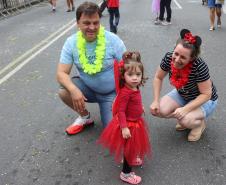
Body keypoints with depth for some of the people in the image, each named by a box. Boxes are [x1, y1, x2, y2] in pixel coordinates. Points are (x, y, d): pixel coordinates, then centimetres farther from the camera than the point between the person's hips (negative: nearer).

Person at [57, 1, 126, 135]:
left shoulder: (113, 40, -19)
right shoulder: (71, 43, -13)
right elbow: (61, 73, -16)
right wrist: (74, 90, -37)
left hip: (111, 93, -2)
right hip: (88, 88, 3)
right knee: (64, 92, -26)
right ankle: (85, 117, 5)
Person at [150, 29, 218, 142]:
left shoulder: (199, 66, -36)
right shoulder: (169, 58, -24)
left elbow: (206, 94, -26)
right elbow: (158, 78, -7)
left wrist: (185, 109, -34)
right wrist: (156, 101, -15)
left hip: (204, 100, -5)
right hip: (182, 95, 5)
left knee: (185, 120, -31)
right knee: (157, 110, -15)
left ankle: (200, 123, 7)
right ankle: (186, 118, 12)